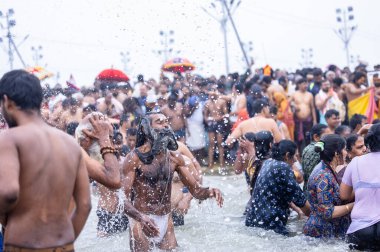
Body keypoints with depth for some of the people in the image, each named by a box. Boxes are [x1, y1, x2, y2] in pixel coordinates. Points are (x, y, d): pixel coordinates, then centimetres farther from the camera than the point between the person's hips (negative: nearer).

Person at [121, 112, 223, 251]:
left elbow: (196, 190, 8)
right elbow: (123, 199, -17)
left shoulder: (174, 157, 5)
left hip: (166, 220, 4)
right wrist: (141, 217, -35)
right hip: (141, 219, -4)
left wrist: (209, 191, -15)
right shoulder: (135, 157, -10)